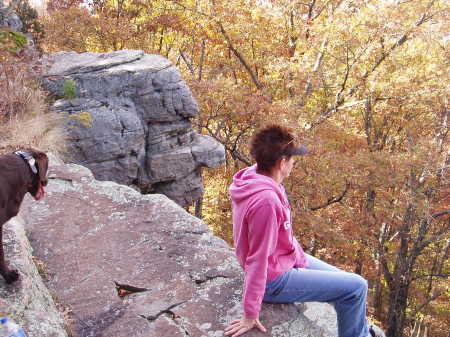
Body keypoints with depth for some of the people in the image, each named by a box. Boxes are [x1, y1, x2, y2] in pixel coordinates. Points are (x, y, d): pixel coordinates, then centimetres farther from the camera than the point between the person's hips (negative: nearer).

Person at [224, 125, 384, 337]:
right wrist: (250, 315, -21)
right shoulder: (266, 200, -33)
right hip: (276, 280, -9)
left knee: (344, 281, 21)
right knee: (356, 287, -3)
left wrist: (302, 260, 12)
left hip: (287, 258, 9)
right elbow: (258, 259, -29)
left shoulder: (254, 176, -4)